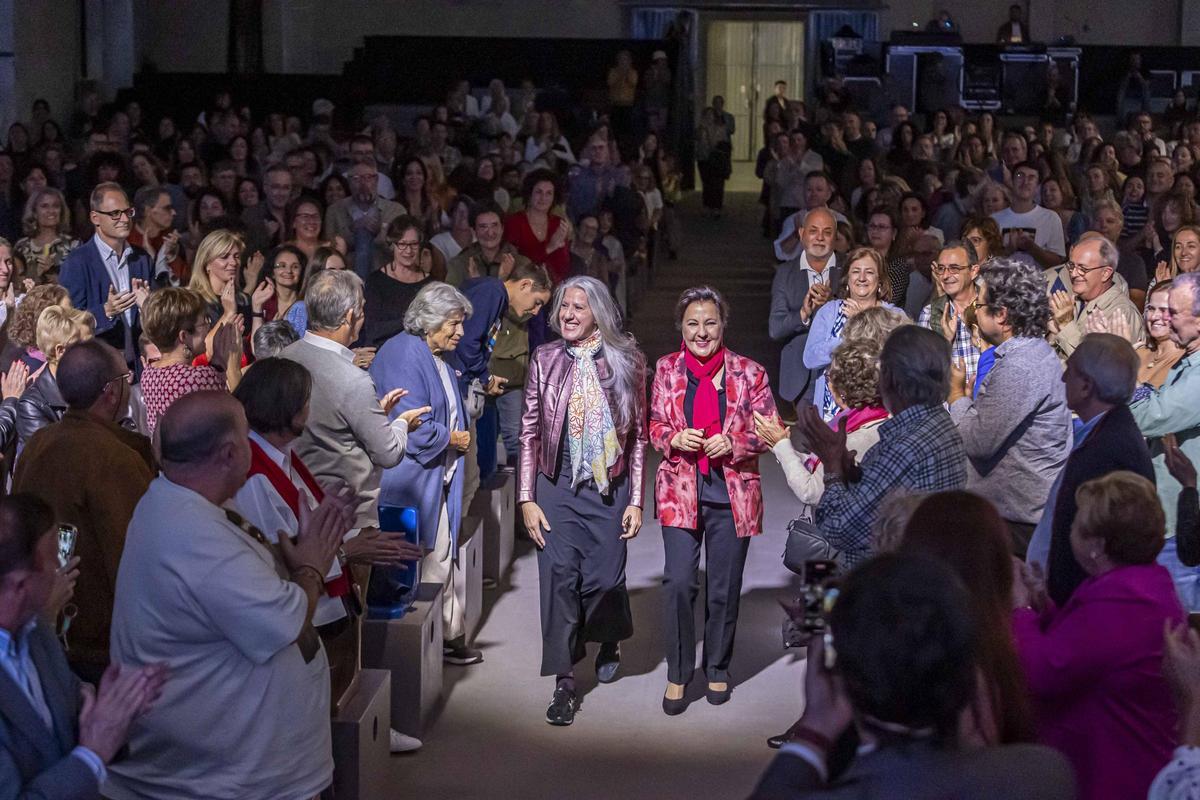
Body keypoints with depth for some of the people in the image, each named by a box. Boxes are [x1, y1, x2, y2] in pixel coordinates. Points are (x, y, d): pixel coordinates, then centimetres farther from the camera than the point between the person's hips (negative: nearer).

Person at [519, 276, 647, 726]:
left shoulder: (625, 361, 0)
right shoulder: (545, 360, 2)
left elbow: (638, 436, 4)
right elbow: (529, 433, 4)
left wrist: (636, 501, 0)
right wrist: (527, 499, -2)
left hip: (608, 488, -1)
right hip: (556, 487, 1)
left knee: (604, 578, -2)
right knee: (559, 578, -5)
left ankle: (609, 641, 34)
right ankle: (564, 684, 5)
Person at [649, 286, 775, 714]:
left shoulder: (749, 373, 0)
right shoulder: (666, 370, 5)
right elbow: (654, 426, 11)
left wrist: (733, 444, -14)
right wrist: (674, 439, -11)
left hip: (731, 494, 0)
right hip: (680, 490, 0)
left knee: (723, 587, 8)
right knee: (678, 581, -10)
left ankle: (717, 669, 28)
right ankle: (678, 673, 6)